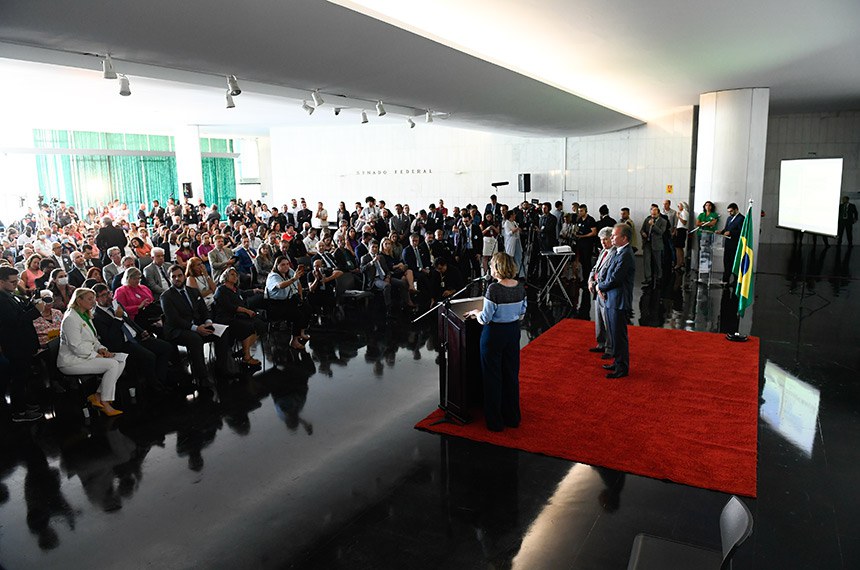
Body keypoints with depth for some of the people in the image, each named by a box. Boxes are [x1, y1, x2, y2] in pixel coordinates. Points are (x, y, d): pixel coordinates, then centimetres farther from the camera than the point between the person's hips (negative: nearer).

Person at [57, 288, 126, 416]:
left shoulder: (86, 316, 18)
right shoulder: (71, 319, -14)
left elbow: (93, 340, 22)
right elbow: (76, 347, -20)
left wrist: (101, 349, 2)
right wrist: (97, 355, -17)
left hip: (86, 356, 10)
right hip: (71, 361, -10)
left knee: (122, 358, -8)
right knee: (112, 364, -25)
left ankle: (98, 396, -8)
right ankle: (105, 403, -17)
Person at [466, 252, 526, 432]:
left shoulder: (494, 289, -23)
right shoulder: (520, 287, -3)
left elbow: (485, 319, -19)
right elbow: (522, 313, 8)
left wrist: (476, 312, 0)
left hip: (495, 333, -6)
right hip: (513, 331, 6)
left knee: (493, 377, 8)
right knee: (511, 375, 18)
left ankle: (495, 422, 18)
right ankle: (513, 417, 30)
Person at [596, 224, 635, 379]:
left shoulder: (626, 255, -20)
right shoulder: (618, 252, 10)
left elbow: (613, 280, -23)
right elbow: (607, 271, 16)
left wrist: (599, 286, -6)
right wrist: (600, 285, -2)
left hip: (619, 302, -10)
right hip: (611, 299, 10)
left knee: (619, 336, 1)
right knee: (614, 334, 19)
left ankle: (622, 368, 12)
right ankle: (618, 362, 33)